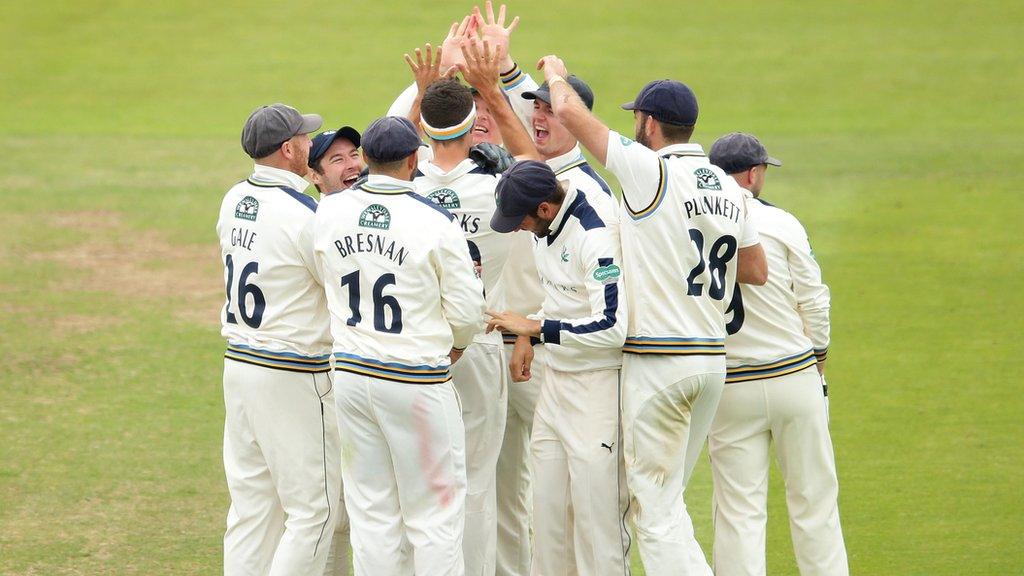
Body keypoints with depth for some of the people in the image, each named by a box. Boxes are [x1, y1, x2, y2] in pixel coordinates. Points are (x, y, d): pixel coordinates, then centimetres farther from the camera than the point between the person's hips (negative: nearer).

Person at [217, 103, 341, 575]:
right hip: (292, 376, -8)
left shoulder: (234, 201, 6)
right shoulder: (304, 215, -18)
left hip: (238, 362, 8)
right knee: (313, 507, -1)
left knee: (251, 503, 12)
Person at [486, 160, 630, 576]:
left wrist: (536, 327, -22)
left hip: (598, 383, -9)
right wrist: (526, 335, 10)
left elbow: (611, 327, -27)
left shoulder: (596, 237, -23)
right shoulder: (545, 228, 6)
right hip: (555, 378, 9)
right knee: (548, 504, 11)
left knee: (596, 508, -8)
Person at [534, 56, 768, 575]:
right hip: (713, 359, 7)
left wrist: (555, 73, 11)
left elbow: (569, 112, -9)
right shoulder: (727, 187, 9)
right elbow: (756, 269, 18)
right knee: (667, 497, 17)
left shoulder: (651, 170, -12)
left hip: (657, 361, -7)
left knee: (656, 502, -4)